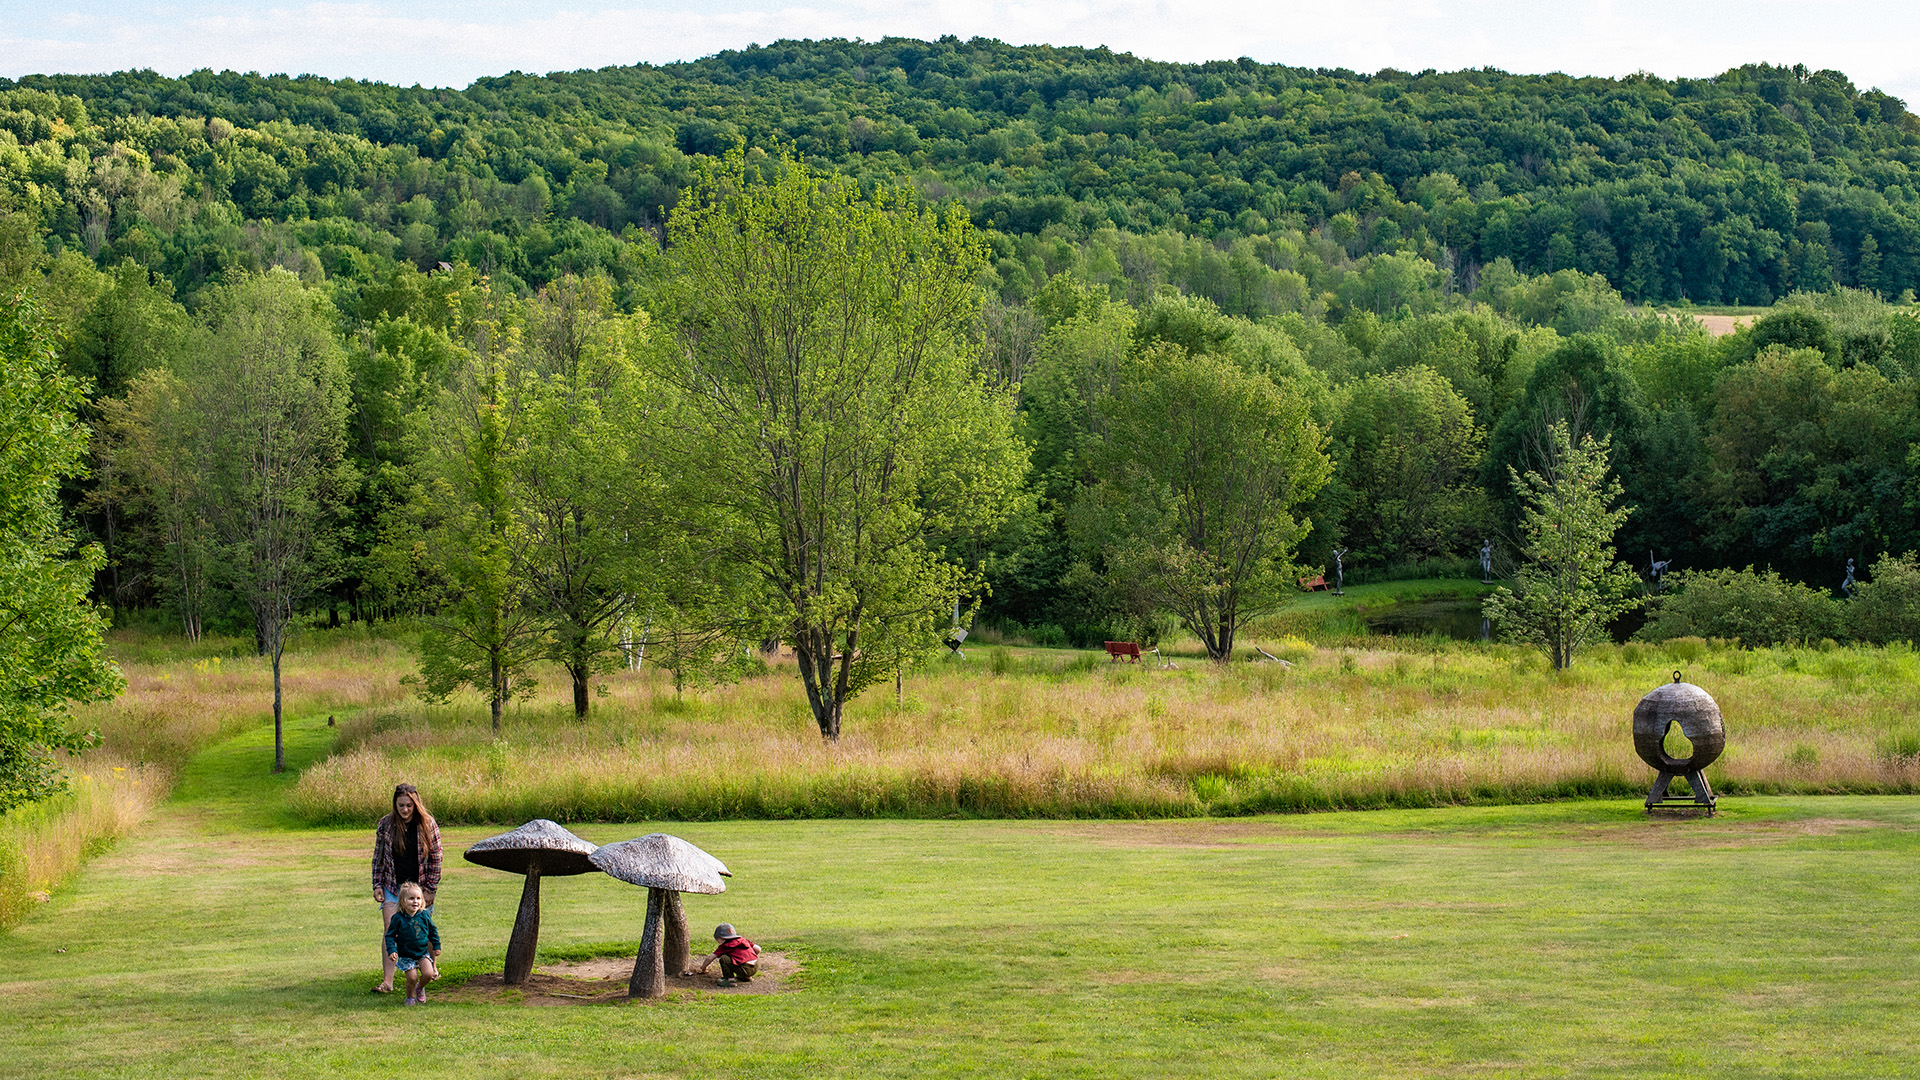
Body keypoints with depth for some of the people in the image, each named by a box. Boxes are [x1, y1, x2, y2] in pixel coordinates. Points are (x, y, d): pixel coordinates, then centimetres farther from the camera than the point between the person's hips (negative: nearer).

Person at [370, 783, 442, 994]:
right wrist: (377, 885, 0)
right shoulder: (385, 825, -2)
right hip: (393, 887, 1)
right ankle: (387, 981, -11)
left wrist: (430, 889, -6)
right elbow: (378, 857, 7)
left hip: (419, 886, -1)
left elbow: (436, 858, -3)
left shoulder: (428, 825, -6)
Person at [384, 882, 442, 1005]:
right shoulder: (398, 918, -12)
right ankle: (410, 997, 17)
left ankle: (420, 988, 20)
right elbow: (390, 935, -6)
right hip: (406, 955, -2)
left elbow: (433, 931, 11)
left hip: (423, 953, 2)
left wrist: (436, 946, 11)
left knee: (428, 974, -12)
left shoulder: (424, 916, -4)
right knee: (412, 977, -11)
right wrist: (392, 950, -17)